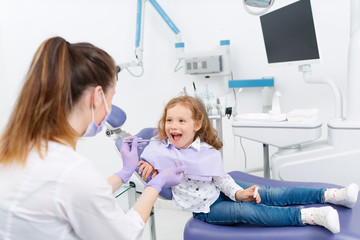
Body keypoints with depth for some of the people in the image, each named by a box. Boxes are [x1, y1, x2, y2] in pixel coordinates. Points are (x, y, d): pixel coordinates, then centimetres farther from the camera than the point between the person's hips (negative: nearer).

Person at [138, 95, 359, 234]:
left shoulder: (207, 150, -7)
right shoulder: (159, 147, -10)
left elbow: (221, 178, -2)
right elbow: (140, 159, 6)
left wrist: (237, 192, -18)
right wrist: (148, 165, -16)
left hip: (219, 192, 3)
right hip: (204, 208, -3)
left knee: (267, 195, -13)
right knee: (246, 210, -27)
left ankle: (331, 195, -13)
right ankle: (309, 216, -35)